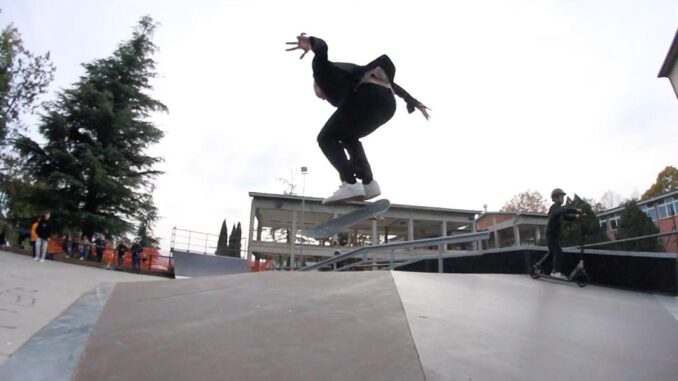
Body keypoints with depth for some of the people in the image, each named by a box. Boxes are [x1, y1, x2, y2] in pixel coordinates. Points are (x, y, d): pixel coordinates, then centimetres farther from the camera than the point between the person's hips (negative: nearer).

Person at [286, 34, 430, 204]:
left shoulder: (323, 70, 25)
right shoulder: (346, 72, 41)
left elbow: (322, 48, 1)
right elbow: (387, 81, 32)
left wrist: (311, 43, -22)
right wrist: (413, 102, 28)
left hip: (366, 96, -8)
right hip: (388, 102, 8)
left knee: (327, 139, 5)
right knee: (348, 138, 25)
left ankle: (350, 184, -13)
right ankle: (369, 183, 11)